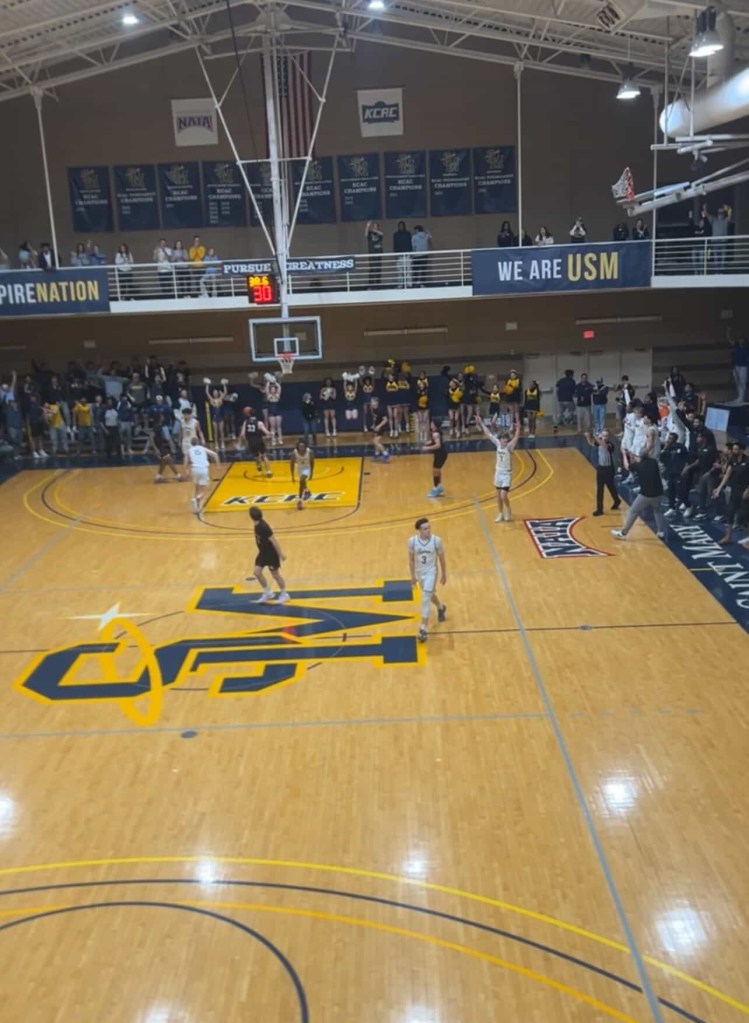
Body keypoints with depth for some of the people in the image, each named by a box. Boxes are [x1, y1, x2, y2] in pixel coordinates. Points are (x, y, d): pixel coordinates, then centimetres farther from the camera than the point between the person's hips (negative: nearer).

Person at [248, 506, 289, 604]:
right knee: (257, 572, 6)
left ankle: (284, 594, 25)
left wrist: (280, 554, -23)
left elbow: (274, 540, -28)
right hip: (263, 552, 9)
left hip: (271, 553, -9)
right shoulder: (258, 525, -3)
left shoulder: (263, 527, -31)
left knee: (275, 574, 5)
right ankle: (268, 593, 22)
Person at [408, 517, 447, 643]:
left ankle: (423, 629, -7)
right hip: (419, 573, 4)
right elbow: (411, 559, -1)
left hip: (431, 573, -3)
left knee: (425, 600, -11)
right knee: (430, 594, 25)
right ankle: (441, 608, 56)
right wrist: (413, 576, 4)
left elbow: (442, 559, -6)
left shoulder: (436, 541, -20)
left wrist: (444, 574, 2)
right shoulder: (412, 541, -15)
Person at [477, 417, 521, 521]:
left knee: (503, 496, -10)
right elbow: (488, 434, 2)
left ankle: (508, 512, 15)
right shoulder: (498, 444, -2)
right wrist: (481, 423, 1)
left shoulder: (509, 446, -14)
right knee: (499, 496, 11)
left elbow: (515, 438, -32)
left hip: (507, 474, -5)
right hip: (498, 472, 5)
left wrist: (518, 429, -49)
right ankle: (500, 514, 26)